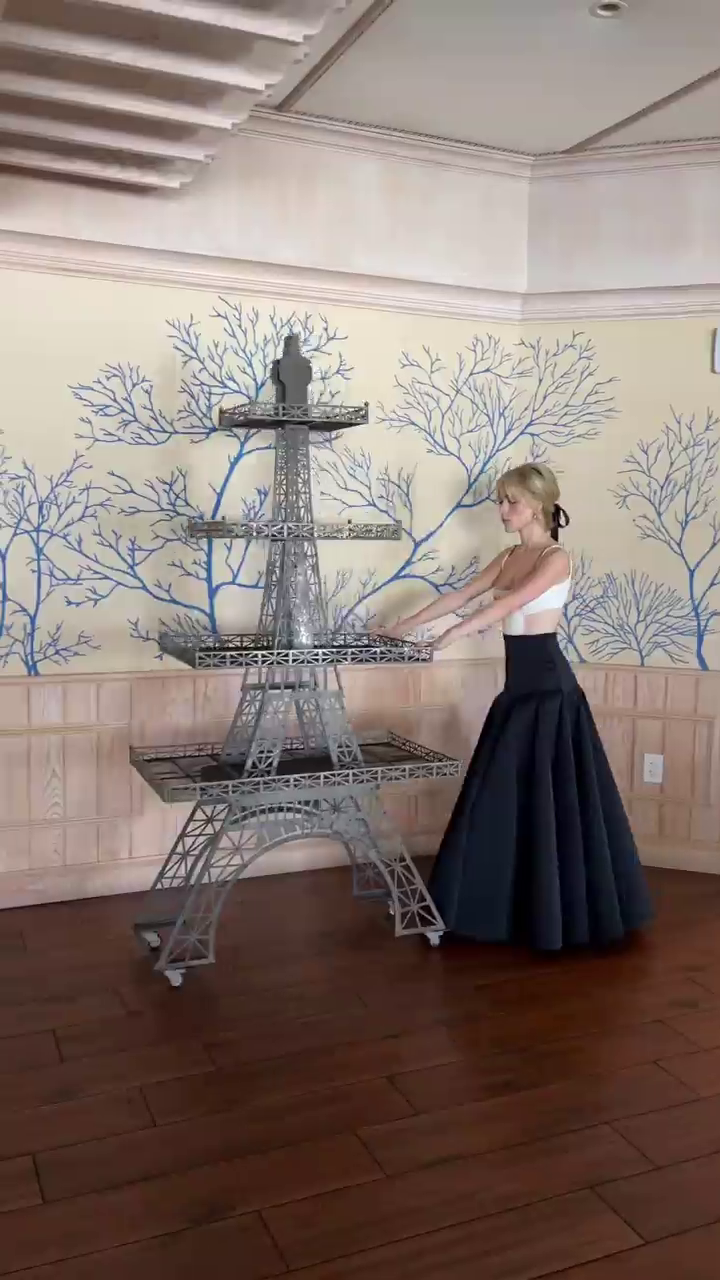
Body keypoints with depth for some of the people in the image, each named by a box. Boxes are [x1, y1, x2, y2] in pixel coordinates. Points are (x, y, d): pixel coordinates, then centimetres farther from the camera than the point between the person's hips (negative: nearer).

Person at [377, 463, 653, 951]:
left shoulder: (556, 558, -11)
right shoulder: (508, 557, 13)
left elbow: (507, 605, -23)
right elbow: (460, 596, 12)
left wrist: (452, 636, -29)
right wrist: (405, 626, 8)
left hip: (547, 681, -8)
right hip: (519, 679, 8)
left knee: (548, 793, -2)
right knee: (506, 792, 12)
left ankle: (561, 909, 12)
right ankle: (510, 902, 25)